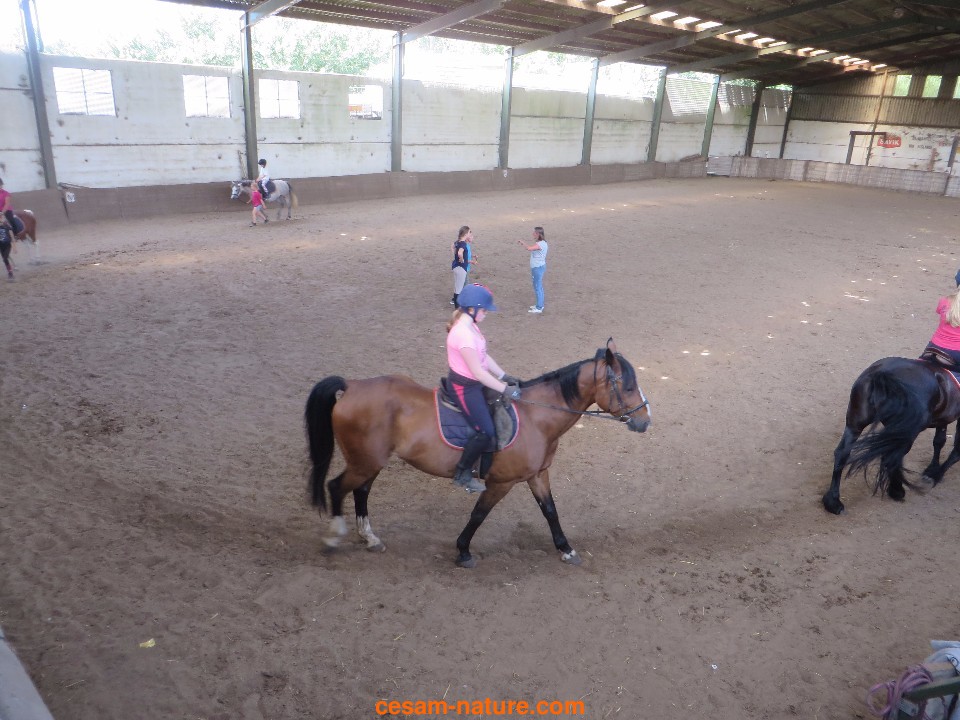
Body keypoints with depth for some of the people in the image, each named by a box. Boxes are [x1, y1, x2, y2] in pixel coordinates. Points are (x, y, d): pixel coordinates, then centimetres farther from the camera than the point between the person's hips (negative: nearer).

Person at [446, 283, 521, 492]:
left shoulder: (470, 326, 3)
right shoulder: (463, 333, -28)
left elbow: (484, 357, 10)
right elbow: (478, 371, -26)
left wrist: (504, 376, 6)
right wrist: (505, 389, -21)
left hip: (473, 383, 10)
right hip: (465, 387, -10)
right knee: (486, 432, -8)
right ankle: (462, 474, 10)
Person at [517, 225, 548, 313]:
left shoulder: (541, 244, -21)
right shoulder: (539, 243, 12)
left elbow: (529, 248, -33)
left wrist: (522, 242, -18)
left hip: (538, 268, -10)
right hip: (537, 267, 10)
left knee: (537, 287, -5)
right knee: (539, 286, 17)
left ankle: (539, 308, 0)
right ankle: (540, 305, 28)